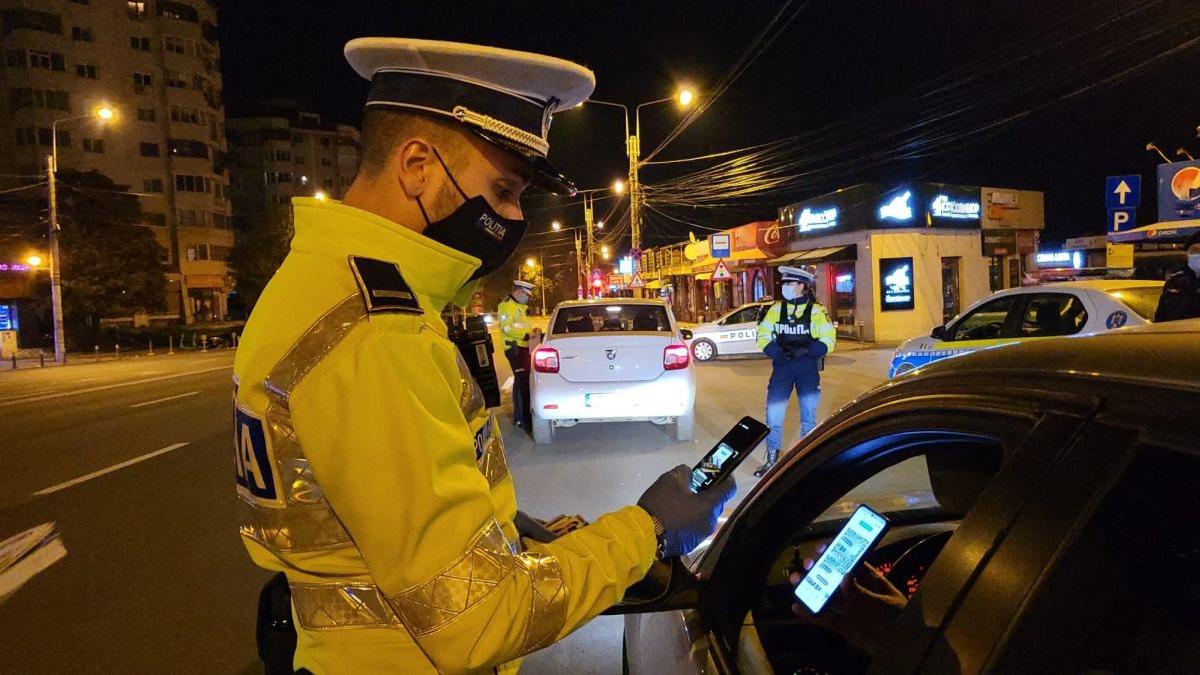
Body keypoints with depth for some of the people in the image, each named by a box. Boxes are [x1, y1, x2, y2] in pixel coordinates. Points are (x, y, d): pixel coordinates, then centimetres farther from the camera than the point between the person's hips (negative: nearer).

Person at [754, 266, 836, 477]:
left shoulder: (816, 310, -4)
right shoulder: (776, 309, 3)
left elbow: (828, 340, -5)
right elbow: (763, 337, 2)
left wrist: (805, 350, -20)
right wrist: (778, 351, -15)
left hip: (808, 367, -2)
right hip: (782, 365, 2)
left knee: (808, 415, 9)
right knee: (773, 414, -1)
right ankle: (772, 459, 13)